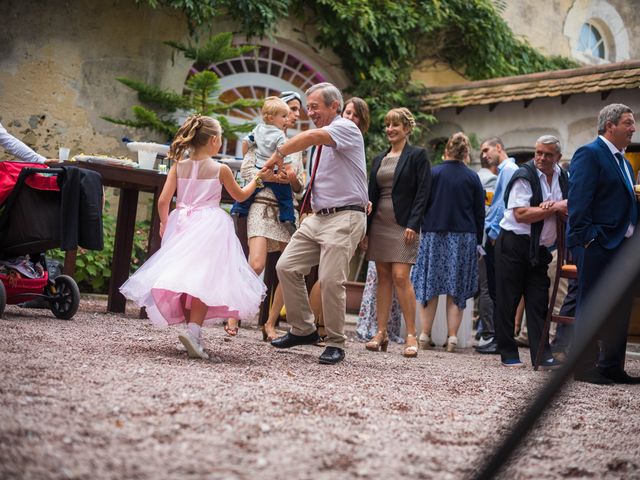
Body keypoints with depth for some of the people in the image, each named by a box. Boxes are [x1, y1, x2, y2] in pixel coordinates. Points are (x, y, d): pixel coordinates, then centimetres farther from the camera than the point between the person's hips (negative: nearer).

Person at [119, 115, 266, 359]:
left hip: (182, 224, 4)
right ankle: (193, 329, -24)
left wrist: (165, 224, 17)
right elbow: (240, 196, 13)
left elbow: (163, 201, 0)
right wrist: (256, 179, 30)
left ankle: (193, 334, 15)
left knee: (185, 278, 11)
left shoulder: (179, 166, 4)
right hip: (210, 226, -4)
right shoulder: (221, 169, -2)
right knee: (204, 280, -7)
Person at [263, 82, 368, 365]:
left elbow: (312, 136, -27)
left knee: (330, 280, -13)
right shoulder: (323, 143, 19)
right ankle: (303, 329, 14)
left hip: (344, 217, -9)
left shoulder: (346, 128, -7)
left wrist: (278, 155, -19)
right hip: (318, 216, 9)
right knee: (287, 266, 2)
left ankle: (335, 344, 2)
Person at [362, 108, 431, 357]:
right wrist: (365, 228, 11)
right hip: (379, 223, 6)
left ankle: (411, 335, -6)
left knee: (400, 277, -12)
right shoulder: (379, 159, 16)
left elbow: (423, 192, -7)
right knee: (383, 277, 5)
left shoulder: (417, 155, -1)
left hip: (403, 224, -6)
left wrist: (413, 224, -16)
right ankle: (381, 333, 7)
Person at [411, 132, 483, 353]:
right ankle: (452, 337, 2)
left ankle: (425, 335, 4)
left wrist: (422, 229, 9)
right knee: (456, 290, 4)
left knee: (430, 286, 6)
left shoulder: (433, 173, -2)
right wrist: (477, 241, 12)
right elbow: (480, 213, 5)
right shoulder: (472, 178, 2)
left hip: (434, 235, 0)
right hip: (464, 237, 0)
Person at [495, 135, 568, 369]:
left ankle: (542, 354, 3)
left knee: (538, 301, 3)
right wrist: (554, 208, -17)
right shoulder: (524, 176, -11)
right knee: (508, 300, 1)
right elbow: (521, 214, -20)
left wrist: (556, 207, -11)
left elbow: (568, 211, 12)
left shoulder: (561, 177, 9)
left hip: (539, 248, 6)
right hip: (514, 244, -6)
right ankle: (508, 353, 10)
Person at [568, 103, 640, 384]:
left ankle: (612, 367, 21)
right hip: (597, 245, -9)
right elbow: (578, 201, -17)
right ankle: (584, 369, 5)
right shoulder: (589, 154, -10)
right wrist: (586, 240, -21)